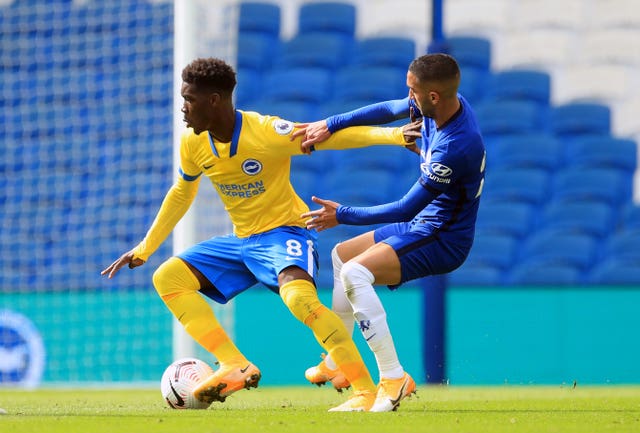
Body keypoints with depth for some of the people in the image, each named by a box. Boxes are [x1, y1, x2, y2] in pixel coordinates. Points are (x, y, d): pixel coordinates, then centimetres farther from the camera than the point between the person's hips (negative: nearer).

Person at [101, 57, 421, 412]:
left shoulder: (266, 132, -22)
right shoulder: (193, 143, -3)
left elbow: (330, 134, -22)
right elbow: (181, 194, 15)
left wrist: (392, 135, -36)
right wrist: (144, 249, 19)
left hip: (284, 231, -8)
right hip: (242, 241, 8)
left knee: (297, 295, -36)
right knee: (167, 277, -3)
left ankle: (367, 392, -31)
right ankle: (236, 367, -8)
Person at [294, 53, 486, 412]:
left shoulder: (456, 147, -33)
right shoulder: (448, 103, -7)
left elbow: (406, 209, -26)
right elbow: (389, 110, 11)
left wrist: (343, 215, -16)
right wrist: (329, 125, 5)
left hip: (443, 240, -10)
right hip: (423, 225, 10)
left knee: (355, 273, -28)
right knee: (341, 256, 26)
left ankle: (394, 378, -27)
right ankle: (335, 366, 32)